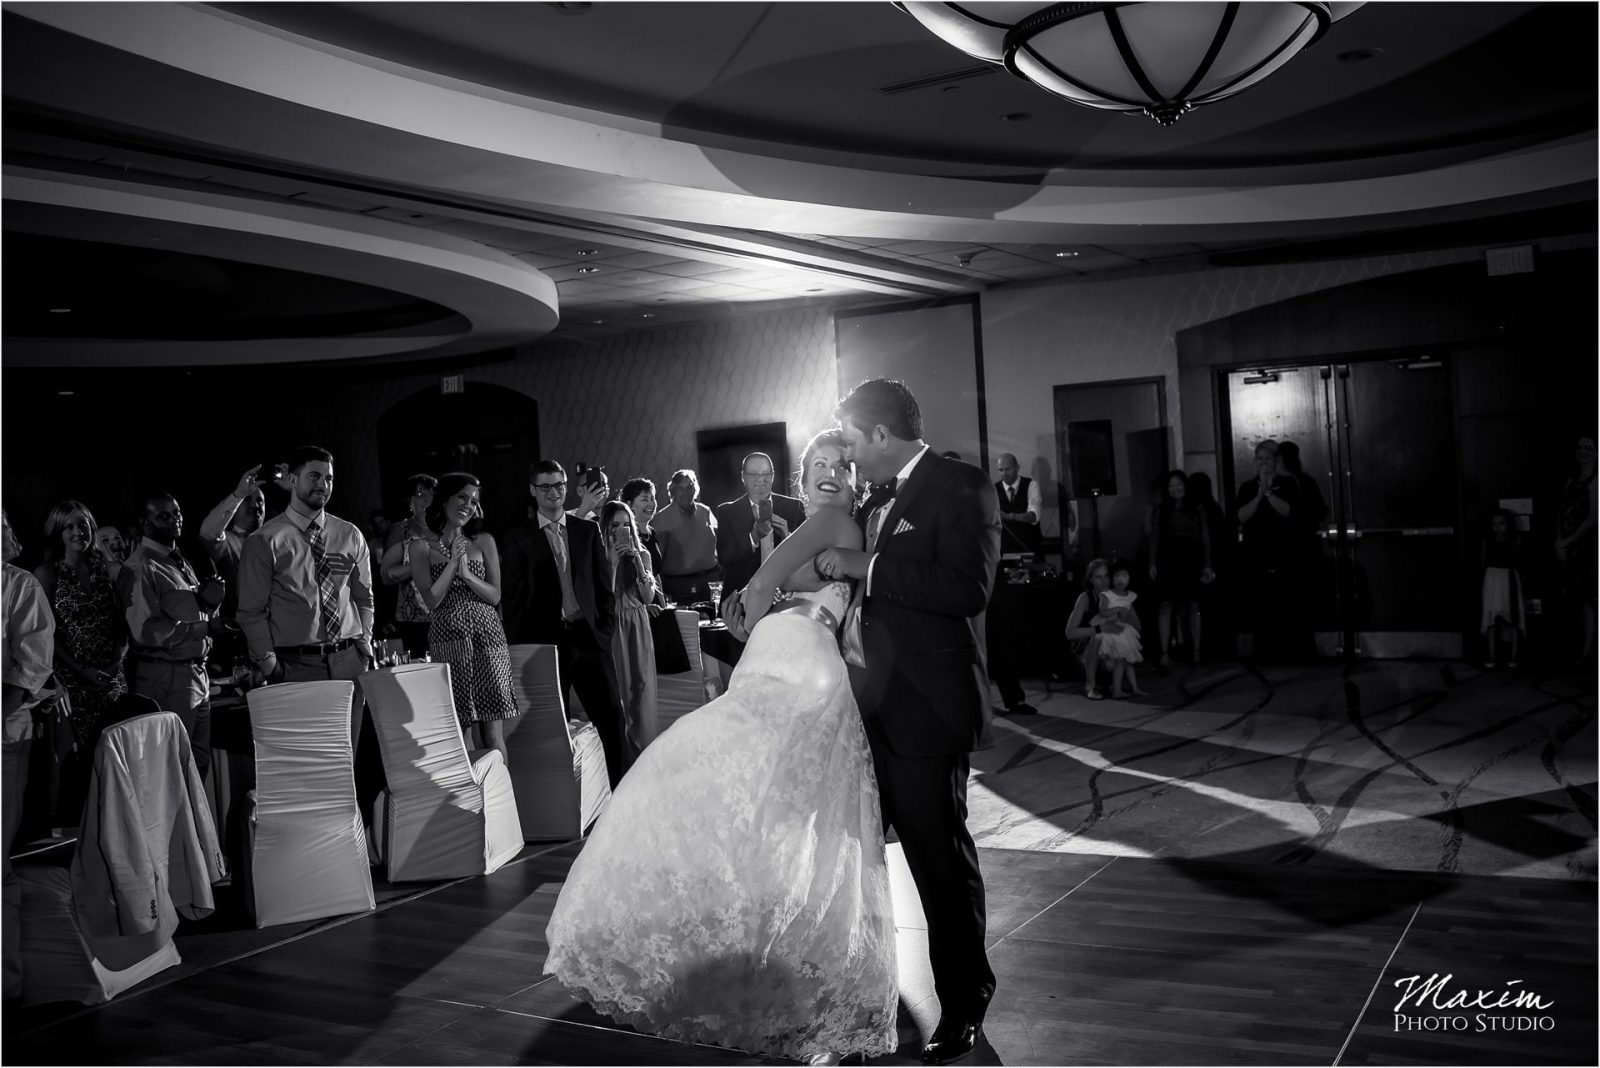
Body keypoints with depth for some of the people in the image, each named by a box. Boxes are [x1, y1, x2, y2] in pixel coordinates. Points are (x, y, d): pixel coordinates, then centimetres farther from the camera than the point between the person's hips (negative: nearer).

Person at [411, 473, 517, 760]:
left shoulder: (484, 542, 10)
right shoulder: (422, 549, 6)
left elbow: (495, 596, 5)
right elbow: (432, 600, -3)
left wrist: (467, 574, -10)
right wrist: (453, 561, -7)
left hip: (486, 635, 1)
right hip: (447, 637, -1)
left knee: (492, 734, -2)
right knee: (460, 731, -2)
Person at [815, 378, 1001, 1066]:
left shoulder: (961, 489, -11)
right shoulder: (877, 500, 14)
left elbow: (968, 589, -24)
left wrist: (867, 567, -20)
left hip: (925, 705, -7)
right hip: (872, 701, 8)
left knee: (940, 853, 3)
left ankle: (963, 1006, 21)